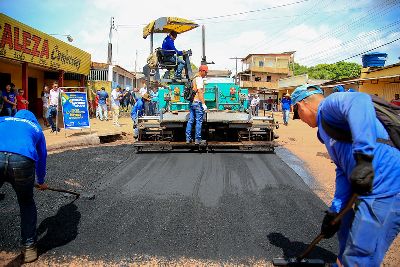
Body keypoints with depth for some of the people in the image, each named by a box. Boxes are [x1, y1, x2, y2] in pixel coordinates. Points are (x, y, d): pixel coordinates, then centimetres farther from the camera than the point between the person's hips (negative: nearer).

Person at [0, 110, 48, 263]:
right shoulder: (35, 127, 36)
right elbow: (42, 157, 43)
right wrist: (41, 181, 58)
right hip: (22, 160, 1)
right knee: (26, 203, 25)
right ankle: (29, 247, 32)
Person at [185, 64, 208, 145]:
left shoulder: (194, 78, 16)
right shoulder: (199, 79, -11)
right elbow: (200, 92, -20)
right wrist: (203, 104, -22)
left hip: (191, 102, 9)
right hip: (197, 102, -9)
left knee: (190, 120, 9)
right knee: (198, 121, -3)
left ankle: (188, 138, 11)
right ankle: (197, 139, -1)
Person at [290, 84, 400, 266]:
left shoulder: (329, 103, -4)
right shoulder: (326, 125, 24)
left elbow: (360, 101, -28)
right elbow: (343, 172, 20)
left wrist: (363, 158, -33)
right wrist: (335, 211, 15)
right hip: (376, 188, 11)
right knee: (347, 235, 29)